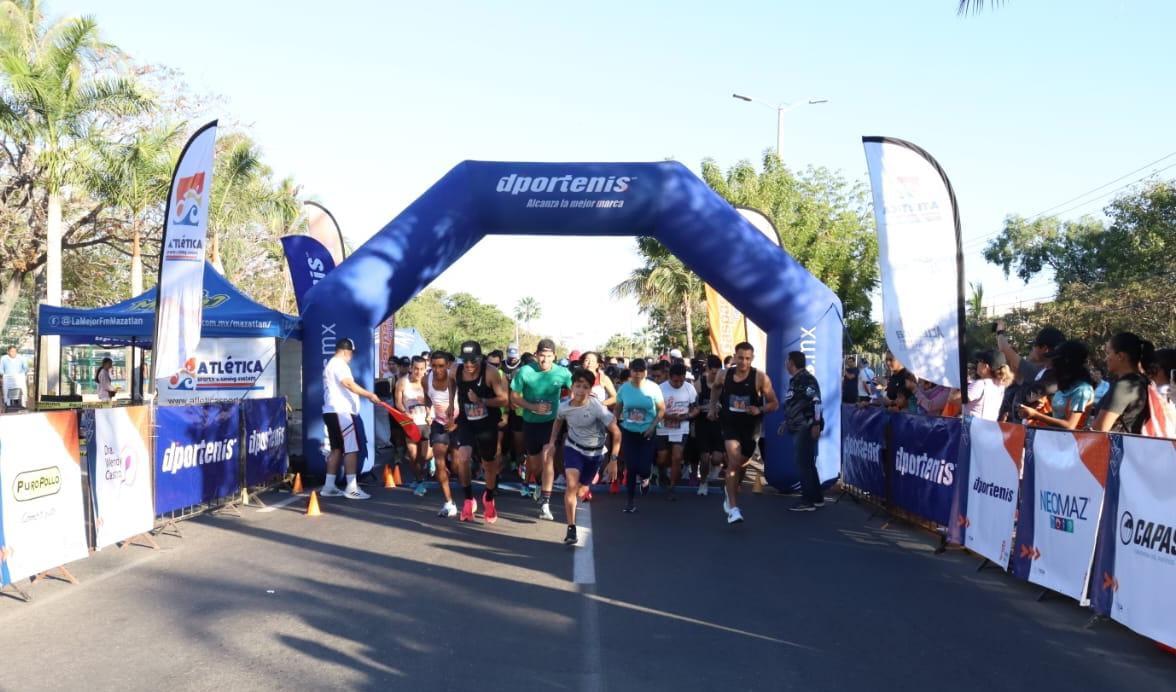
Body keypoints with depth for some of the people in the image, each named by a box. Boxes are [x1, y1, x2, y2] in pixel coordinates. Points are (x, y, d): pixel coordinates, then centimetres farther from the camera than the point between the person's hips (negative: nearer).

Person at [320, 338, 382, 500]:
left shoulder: (330, 365, 22)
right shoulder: (339, 364, -11)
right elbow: (349, 384, -25)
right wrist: (369, 395, -28)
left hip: (333, 412, 11)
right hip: (341, 412, -11)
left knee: (337, 449, 13)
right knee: (351, 449, -10)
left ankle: (329, 486, 14)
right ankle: (351, 488, -11)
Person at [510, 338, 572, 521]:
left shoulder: (562, 373, -11)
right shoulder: (524, 371, -15)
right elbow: (514, 397, -7)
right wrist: (533, 407, -21)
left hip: (551, 422, -1)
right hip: (530, 422, 1)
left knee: (547, 458, -21)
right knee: (534, 465, 14)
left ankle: (545, 502, -18)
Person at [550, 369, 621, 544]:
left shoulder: (597, 407, -25)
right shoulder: (564, 407, -14)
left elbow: (616, 432, -21)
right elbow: (558, 421, 12)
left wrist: (613, 460, -23)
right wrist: (552, 441, 9)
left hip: (594, 452, -1)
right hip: (573, 447, 1)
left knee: (580, 492, 11)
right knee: (571, 484, -21)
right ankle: (571, 529, -16)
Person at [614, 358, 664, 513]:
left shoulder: (653, 388, -9)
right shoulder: (624, 388, -3)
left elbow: (661, 409, -3)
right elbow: (618, 409, 8)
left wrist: (653, 426, -13)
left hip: (647, 433, -2)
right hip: (628, 432, 2)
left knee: (643, 468, -8)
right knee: (630, 467, 1)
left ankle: (645, 477, 31)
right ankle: (631, 500, 17)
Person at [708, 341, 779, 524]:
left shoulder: (760, 378, -12)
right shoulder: (724, 375, -4)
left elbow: (774, 404, -7)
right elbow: (716, 389, 20)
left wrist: (760, 409, -25)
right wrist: (713, 407, 8)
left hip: (750, 427, 1)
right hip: (730, 424, 0)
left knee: (742, 465, 16)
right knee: (734, 460, -19)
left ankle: (730, 497, 44)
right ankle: (733, 508, -19)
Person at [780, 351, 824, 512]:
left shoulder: (805, 378, -13)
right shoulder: (796, 380, 18)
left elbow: (815, 401, -21)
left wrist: (816, 424, -26)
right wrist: (786, 423, 28)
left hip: (806, 428, -10)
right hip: (799, 428, 10)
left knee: (803, 464, -9)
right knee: (807, 463, 13)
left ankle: (808, 501, -5)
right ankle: (817, 498, 20)